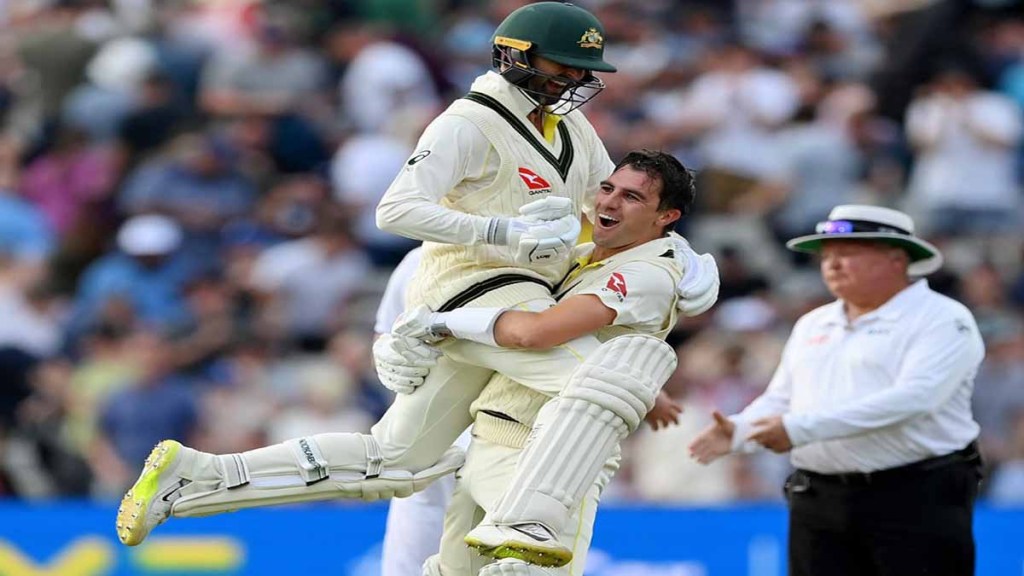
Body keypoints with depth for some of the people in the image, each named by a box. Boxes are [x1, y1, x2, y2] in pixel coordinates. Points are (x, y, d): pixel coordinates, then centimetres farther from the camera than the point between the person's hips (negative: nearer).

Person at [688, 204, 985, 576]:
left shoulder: (942, 319, -7)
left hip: (917, 503, -7)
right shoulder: (813, 325, 19)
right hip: (819, 503, 7)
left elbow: (913, 398, -21)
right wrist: (739, 431, -6)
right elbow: (779, 401, 20)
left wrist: (803, 427, -24)